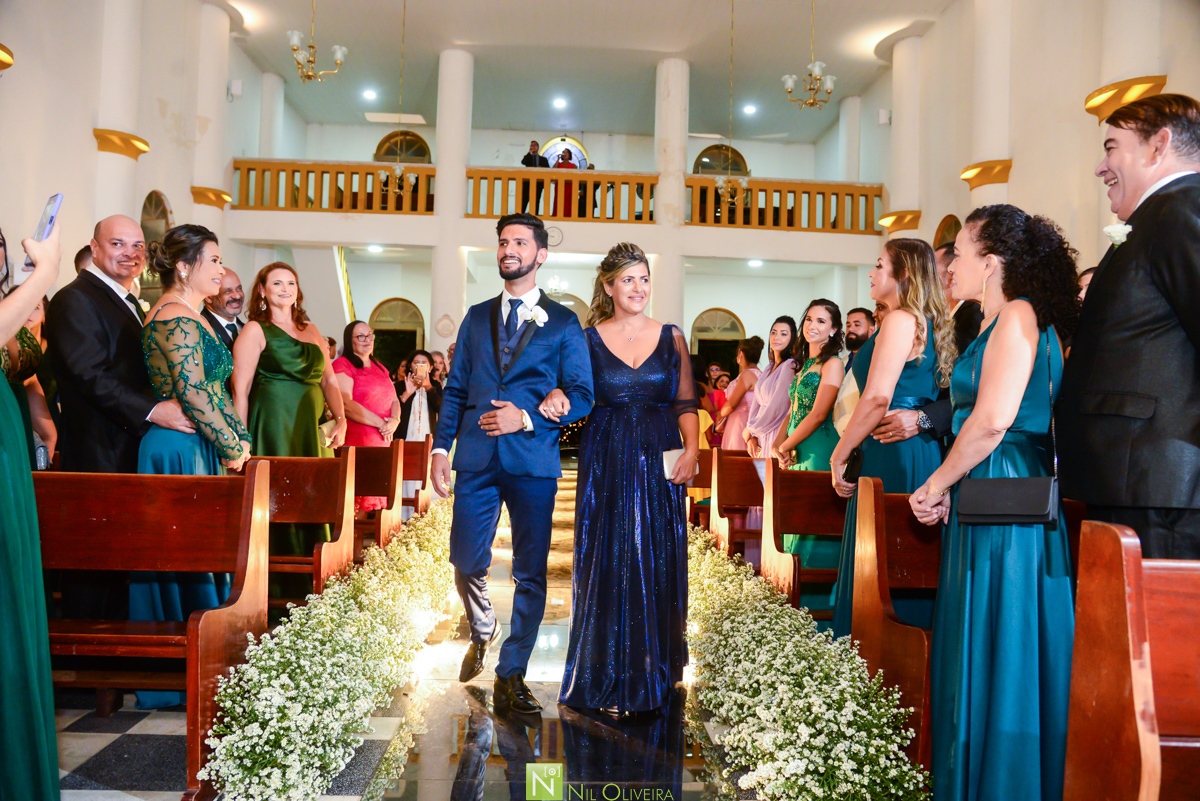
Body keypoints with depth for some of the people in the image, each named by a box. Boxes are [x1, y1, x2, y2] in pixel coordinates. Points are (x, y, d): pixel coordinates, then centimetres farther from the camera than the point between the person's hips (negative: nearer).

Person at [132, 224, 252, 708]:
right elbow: (193, 394, -20)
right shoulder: (175, 318, -15)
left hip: (203, 450, 10)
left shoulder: (192, 316, 17)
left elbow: (216, 390, 18)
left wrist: (239, 439, 10)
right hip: (182, 451, -10)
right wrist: (233, 447, -12)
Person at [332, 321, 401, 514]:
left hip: (383, 440, 7)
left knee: (373, 496, 5)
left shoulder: (380, 368, 21)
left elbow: (394, 400, 18)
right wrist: (380, 423, -14)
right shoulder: (342, 364, -2)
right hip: (357, 439, -7)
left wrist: (394, 420, -5)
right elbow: (346, 404, -14)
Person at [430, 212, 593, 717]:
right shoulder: (477, 317, 16)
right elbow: (455, 389, 14)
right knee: (467, 564, 3)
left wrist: (526, 418, -12)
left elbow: (582, 395, 1)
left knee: (531, 574, 1)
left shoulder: (563, 322, 6)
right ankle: (482, 634, 35)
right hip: (476, 459, 2)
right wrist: (441, 448, 4)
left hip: (533, 461, -2)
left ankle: (511, 678, 14)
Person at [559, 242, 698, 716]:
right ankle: (608, 677, 14)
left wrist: (692, 448, -7)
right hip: (605, 463, -1)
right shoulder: (588, 339, 4)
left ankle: (655, 672, 21)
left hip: (659, 464, 1)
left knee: (657, 565, 5)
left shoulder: (671, 337, 7)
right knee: (607, 565, 1)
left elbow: (686, 403, 7)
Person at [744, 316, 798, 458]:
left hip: (777, 435, -8)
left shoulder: (790, 366, -10)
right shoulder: (770, 368, 16)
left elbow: (777, 407, -14)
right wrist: (752, 437, 2)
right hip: (761, 437, 8)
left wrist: (750, 429, -1)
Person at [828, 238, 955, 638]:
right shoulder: (926, 322, 19)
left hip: (893, 455, -10)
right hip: (919, 451, 10)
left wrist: (839, 455, -10)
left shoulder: (900, 320, -10)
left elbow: (877, 399, -17)